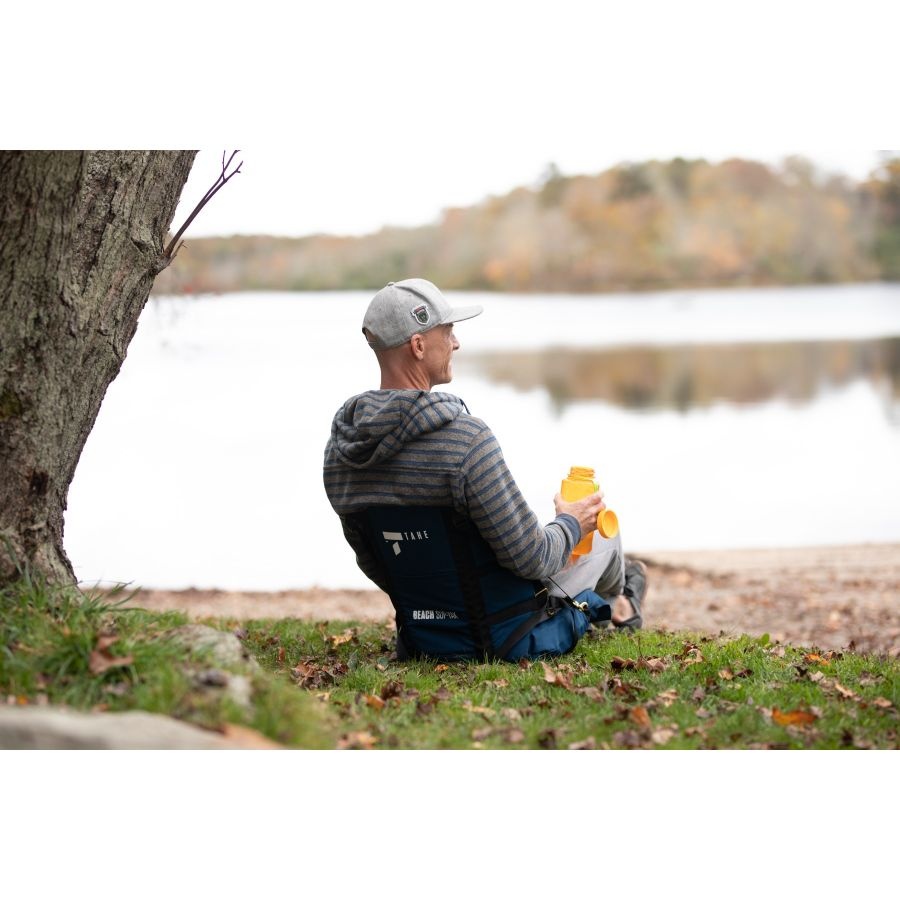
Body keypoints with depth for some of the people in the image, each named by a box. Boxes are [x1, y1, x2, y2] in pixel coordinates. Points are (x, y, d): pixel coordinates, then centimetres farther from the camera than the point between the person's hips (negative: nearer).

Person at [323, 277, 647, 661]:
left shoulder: (339, 445, -6)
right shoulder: (465, 438, -29)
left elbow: (372, 563, 6)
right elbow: (529, 558, -24)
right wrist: (571, 524, -2)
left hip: (423, 640, 6)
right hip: (512, 639, -6)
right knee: (601, 526, 23)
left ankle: (606, 606, 61)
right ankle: (615, 600, 59)